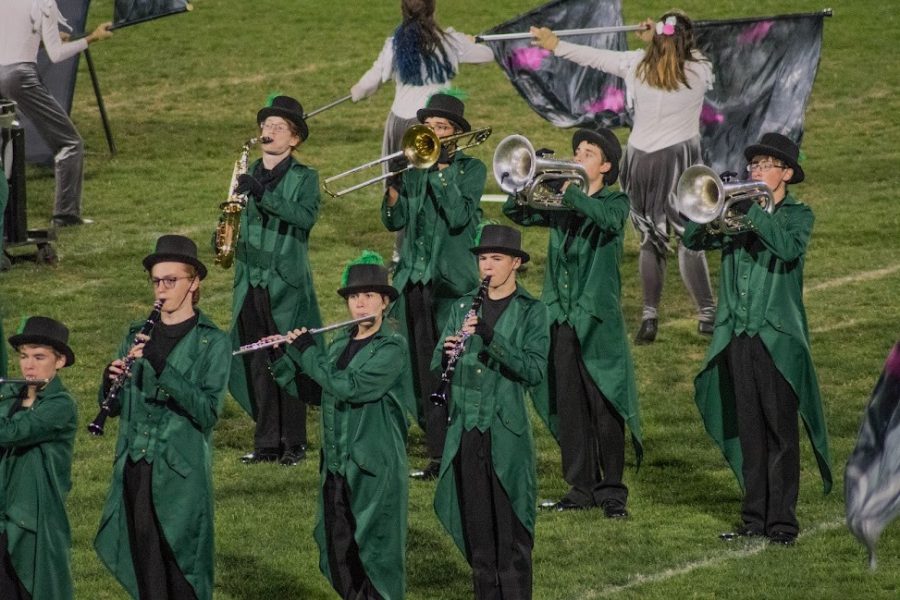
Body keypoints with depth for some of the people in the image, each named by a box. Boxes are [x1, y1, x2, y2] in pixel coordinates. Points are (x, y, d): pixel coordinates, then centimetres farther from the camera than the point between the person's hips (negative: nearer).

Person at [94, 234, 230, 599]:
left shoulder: (212, 343, -3)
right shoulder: (139, 335, 12)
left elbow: (207, 412, -15)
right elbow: (115, 406, 13)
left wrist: (161, 367, -24)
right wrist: (111, 380, -10)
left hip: (181, 476, -4)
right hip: (135, 471, 5)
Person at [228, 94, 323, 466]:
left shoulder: (303, 178, -1)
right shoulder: (249, 174, 13)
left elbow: (306, 216, -18)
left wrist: (263, 195, -27)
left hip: (287, 284, -4)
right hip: (250, 282, 5)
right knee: (257, 364, 5)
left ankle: (294, 442, 3)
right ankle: (266, 443, 11)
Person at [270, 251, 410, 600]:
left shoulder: (392, 348, -10)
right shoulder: (340, 345, 12)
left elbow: (349, 387, -22)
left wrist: (306, 351, -14)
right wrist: (277, 359, 0)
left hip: (376, 469, -7)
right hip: (336, 467, 7)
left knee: (376, 554, -3)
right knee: (337, 553, 11)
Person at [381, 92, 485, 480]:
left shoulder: (471, 169, 1)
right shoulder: (415, 168, 13)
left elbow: (458, 217, -15)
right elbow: (394, 221, 5)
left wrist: (439, 172, -14)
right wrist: (393, 184, -10)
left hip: (452, 283, -5)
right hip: (415, 280, 5)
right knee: (423, 373, 5)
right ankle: (437, 456, 10)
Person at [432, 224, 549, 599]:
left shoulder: (531, 312, -1)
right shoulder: (463, 308, 12)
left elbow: (535, 370, -13)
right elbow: (437, 367, 9)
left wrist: (491, 338, -24)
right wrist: (447, 352, -14)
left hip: (507, 435, -4)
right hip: (466, 430, 4)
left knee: (512, 536, -2)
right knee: (476, 531, 8)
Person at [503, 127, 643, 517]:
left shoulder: (615, 201, 1)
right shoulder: (561, 205, 15)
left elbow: (608, 218, -22)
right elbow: (516, 212, 6)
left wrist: (570, 191, -26)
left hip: (598, 318, -5)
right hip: (562, 316, 5)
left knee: (604, 407, -5)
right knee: (568, 408, 6)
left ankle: (612, 492, 0)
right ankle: (581, 488, 14)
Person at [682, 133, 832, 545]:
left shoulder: (797, 214, 3)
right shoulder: (738, 211, 13)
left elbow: (789, 248, -19)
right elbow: (693, 240, 2)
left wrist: (752, 213, -21)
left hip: (777, 337, -4)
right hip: (736, 336, 4)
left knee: (781, 430, -4)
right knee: (748, 431, 8)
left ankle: (782, 520, -3)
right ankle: (754, 517, 14)